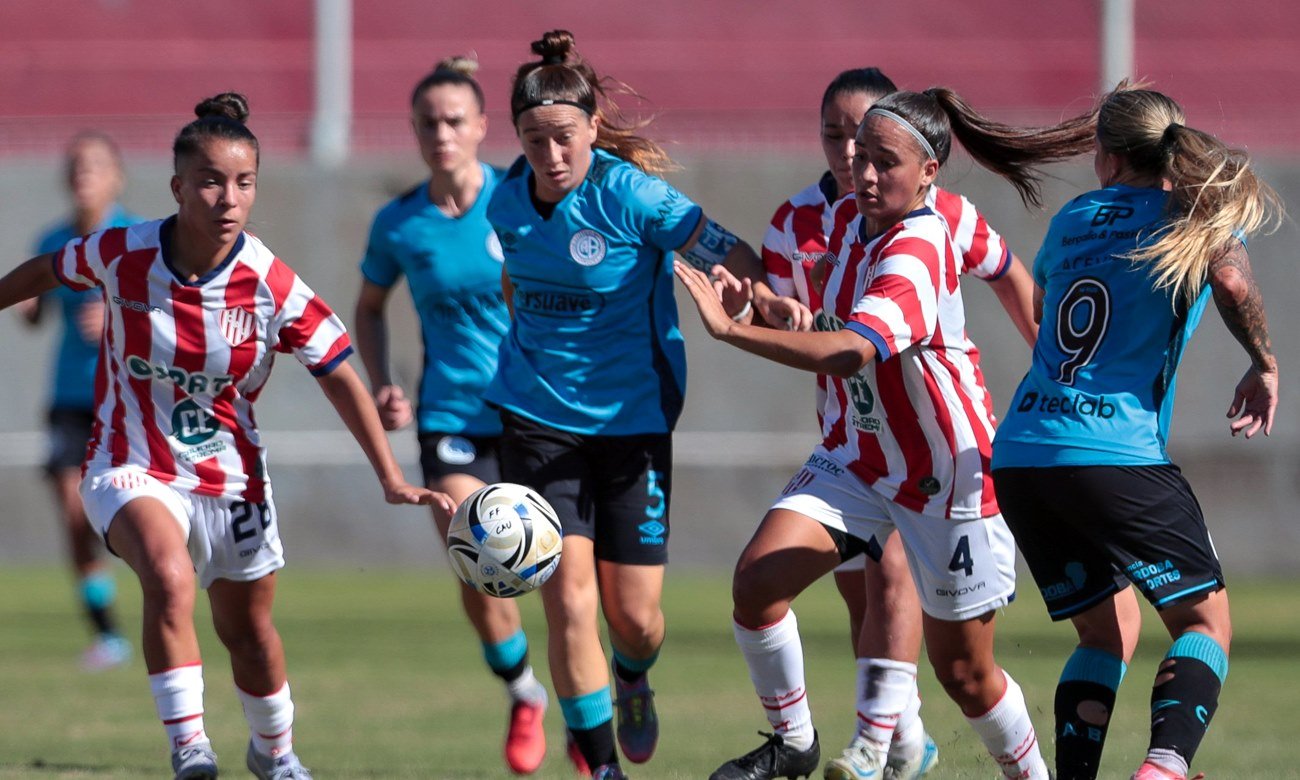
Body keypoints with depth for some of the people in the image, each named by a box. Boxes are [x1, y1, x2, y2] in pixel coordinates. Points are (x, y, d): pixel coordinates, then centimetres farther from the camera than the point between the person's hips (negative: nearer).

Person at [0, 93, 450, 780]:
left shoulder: (271, 285, -16)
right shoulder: (121, 256, -16)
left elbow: (339, 376, -8)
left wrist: (390, 478, -13)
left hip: (230, 477, 2)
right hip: (131, 467, -2)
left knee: (248, 628, 16)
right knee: (169, 575, -32)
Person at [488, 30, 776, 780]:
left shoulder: (631, 195, -17)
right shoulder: (509, 199, -3)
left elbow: (735, 258, -15)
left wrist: (751, 300, -35)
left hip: (631, 417, -2)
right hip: (537, 416, 2)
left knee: (634, 616, 3)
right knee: (569, 599, -11)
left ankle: (633, 679, 40)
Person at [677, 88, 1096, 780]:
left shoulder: (912, 254, -28)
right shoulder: (857, 221, -1)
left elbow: (849, 352, -44)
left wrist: (730, 330, -49)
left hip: (946, 476, -7)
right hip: (856, 457, 7)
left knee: (962, 671, 4)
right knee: (758, 579, -15)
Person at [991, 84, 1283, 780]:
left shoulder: (1075, 218, 18)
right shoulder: (1199, 212, 3)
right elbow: (1231, 281, -19)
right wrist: (1263, 364, -4)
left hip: (1018, 457, 5)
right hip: (1114, 454, -5)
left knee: (1108, 632, 18)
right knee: (1205, 620, 4)